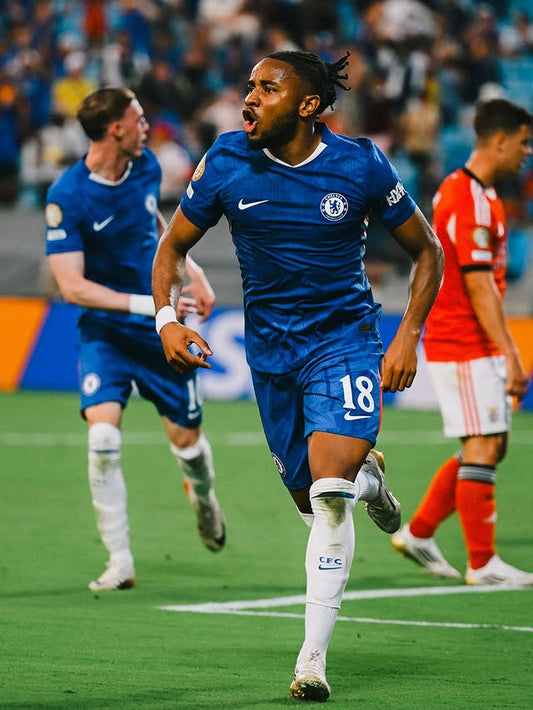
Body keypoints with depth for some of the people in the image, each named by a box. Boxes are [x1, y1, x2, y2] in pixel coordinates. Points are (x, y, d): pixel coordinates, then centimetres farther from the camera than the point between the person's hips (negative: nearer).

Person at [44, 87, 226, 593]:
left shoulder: (146, 166, -3)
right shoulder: (66, 197, -20)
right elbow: (71, 286, -22)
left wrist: (191, 271, 10)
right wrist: (147, 304, -28)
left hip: (163, 328, 4)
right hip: (104, 329, -4)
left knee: (186, 440, 8)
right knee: (103, 435, -22)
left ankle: (203, 496, 45)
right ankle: (119, 561, -11)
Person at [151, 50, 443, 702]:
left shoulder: (360, 165, -12)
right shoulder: (227, 164, -7)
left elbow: (426, 250, 2)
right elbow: (173, 246, 6)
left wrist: (407, 337, -7)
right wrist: (167, 317, -11)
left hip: (345, 338, -3)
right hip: (270, 349, 3)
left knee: (329, 495, -20)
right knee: (309, 497, 11)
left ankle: (313, 659, -15)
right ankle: (367, 476, 48)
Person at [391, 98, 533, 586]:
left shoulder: (464, 191, 15)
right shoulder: (472, 202, -18)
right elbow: (480, 289, -21)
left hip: (476, 345, 10)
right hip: (467, 346, -10)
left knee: (491, 446, 12)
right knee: (483, 448, -7)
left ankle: (418, 533, 18)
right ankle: (483, 564, -2)